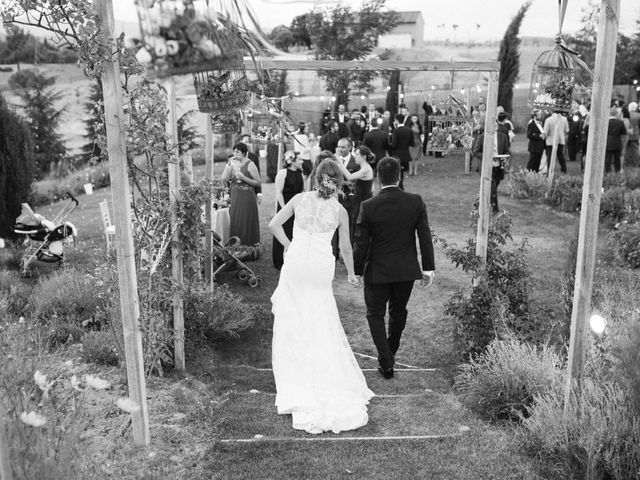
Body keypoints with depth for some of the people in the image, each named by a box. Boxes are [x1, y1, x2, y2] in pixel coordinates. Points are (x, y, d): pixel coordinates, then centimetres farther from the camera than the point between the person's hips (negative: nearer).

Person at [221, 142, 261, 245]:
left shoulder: (250, 165, -9)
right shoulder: (233, 163, 6)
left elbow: (258, 182, -9)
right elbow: (224, 178, -1)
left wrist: (243, 178, -19)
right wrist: (228, 164, -8)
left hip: (247, 198, -5)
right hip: (234, 197, 5)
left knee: (246, 224, 1)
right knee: (235, 223, 10)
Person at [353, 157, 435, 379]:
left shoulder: (368, 206, -16)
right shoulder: (416, 202, -8)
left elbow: (361, 243, -11)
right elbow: (425, 237, -4)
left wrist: (357, 271, 1)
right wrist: (428, 267, 5)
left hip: (378, 271, -3)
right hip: (406, 270, 3)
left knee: (375, 314, 13)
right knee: (398, 312, 22)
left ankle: (386, 362, 7)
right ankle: (391, 352, 42)